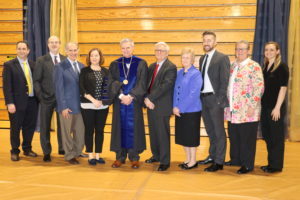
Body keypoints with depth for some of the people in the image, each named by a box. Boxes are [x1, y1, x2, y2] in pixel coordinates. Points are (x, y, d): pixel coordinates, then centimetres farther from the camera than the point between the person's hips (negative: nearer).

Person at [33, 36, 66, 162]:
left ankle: (62, 149, 27)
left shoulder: (65, 60, 5)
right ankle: (46, 153, 19)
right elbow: (36, 80, -2)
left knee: (62, 124, 11)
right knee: (45, 126, 6)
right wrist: (40, 96, -11)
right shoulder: (41, 60, 0)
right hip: (47, 98, -1)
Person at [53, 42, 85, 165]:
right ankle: (70, 156, 23)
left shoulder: (82, 66, 10)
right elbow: (58, 88, -8)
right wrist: (63, 107, -12)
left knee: (81, 131, 8)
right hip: (67, 106, -4)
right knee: (67, 132, 8)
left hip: (80, 104, 4)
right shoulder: (60, 67, -5)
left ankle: (77, 152, 27)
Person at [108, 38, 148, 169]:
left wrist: (130, 96, -15)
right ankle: (120, 157, 15)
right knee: (120, 127, 5)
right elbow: (112, 82, -1)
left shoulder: (141, 64, 3)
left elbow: (142, 83, -6)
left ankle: (134, 157, 13)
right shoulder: (114, 64, 8)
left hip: (135, 101, -1)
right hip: (119, 101, 2)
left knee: (133, 128, 2)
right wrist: (121, 96, -14)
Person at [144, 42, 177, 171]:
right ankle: (156, 155, 31)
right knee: (153, 132, 15)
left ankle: (165, 161, 10)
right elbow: (147, 84, 13)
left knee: (163, 134, -1)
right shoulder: (151, 67, 16)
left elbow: (165, 86, -19)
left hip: (162, 106, -7)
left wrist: (150, 98, -19)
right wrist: (147, 99, -4)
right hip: (150, 104, 7)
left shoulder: (171, 67, -8)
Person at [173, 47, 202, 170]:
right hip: (179, 111, 7)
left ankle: (193, 161, 18)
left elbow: (193, 94, -17)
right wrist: (175, 107, -3)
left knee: (191, 136, 3)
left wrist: (181, 108, -16)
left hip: (191, 111, -6)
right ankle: (188, 159, 27)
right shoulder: (179, 73, 9)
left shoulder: (196, 74, -11)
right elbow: (175, 90, 9)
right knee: (182, 136, 13)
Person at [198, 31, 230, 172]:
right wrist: (200, 96, 5)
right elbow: (202, 78, 14)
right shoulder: (202, 58, 15)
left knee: (219, 131, 1)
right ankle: (212, 156, 30)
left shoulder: (222, 58, -6)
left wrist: (219, 100, -16)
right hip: (203, 99, 7)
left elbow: (224, 81, -11)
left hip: (215, 99, -7)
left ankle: (219, 162, 9)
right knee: (210, 130, 17)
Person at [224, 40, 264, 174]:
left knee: (247, 138, 3)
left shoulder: (254, 66, -6)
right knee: (233, 137, 14)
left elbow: (259, 87, -12)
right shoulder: (232, 66, 14)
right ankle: (235, 159, 30)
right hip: (232, 110, 6)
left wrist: (252, 106, -16)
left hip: (246, 111, -6)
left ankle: (247, 165, 15)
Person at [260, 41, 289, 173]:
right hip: (265, 106, 7)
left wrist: (277, 107, -17)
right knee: (267, 136, 12)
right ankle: (271, 163, 25)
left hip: (275, 107, -7)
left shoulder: (282, 67, -8)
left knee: (276, 137, 3)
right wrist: (259, 104, 9)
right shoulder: (265, 66, 11)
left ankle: (276, 165, 15)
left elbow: (283, 88, -13)